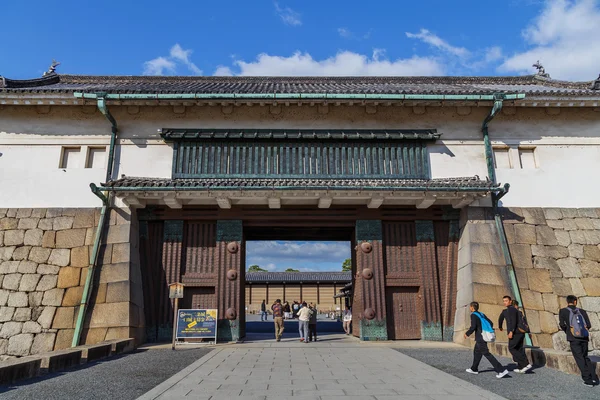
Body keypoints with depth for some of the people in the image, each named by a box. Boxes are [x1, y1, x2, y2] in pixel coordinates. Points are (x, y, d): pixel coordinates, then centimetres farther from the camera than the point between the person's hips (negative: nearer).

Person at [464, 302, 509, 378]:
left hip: (480, 338, -9)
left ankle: (502, 370, -12)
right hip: (484, 336, 9)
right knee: (476, 351, 20)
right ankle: (474, 369, 29)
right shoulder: (482, 314, 13)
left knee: (486, 354, -8)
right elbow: (491, 323, 14)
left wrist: (467, 333, -6)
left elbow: (473, 327, -20)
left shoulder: (473, 315, -11)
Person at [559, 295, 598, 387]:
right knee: (585, 357, 18)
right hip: (584, 337, 4)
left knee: (580, 358, 2)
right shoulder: (582, 311, 9)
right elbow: (589, 325, 4)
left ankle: (588, 379, -2)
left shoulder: (563, 311, 1)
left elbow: (562, 324, -8)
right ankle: (594, 377, 10)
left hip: (573, 338, -3)